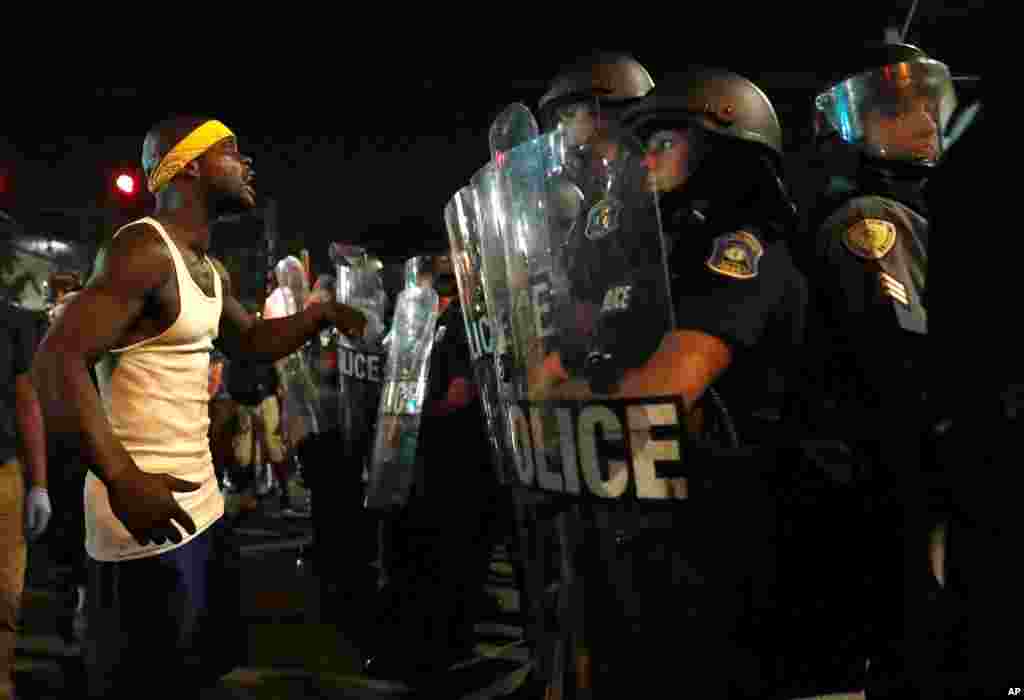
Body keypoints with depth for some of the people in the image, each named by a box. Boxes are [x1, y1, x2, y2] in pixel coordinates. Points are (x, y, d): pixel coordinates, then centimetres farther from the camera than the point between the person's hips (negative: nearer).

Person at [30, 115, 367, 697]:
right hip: (149, 511, -10)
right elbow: (58, 358, -26)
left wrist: (321, 315, 10)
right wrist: (121, 478, -36)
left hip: (202, 502, 10)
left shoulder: (211, 269, 14)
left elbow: (250, 341, 29)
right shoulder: (146, 249, -17)